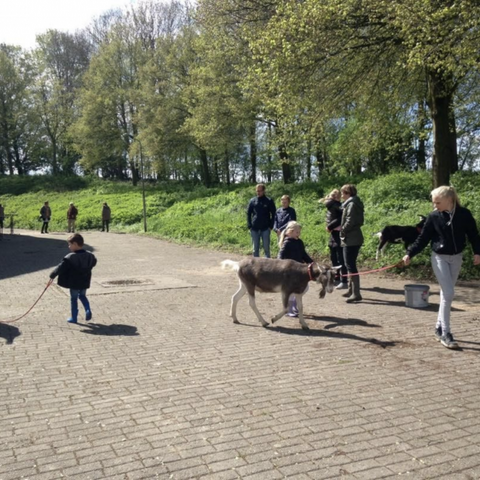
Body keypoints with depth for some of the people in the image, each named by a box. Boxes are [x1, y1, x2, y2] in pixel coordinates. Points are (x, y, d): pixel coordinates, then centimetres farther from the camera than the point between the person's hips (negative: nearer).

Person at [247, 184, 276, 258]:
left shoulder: (269, 201, 0)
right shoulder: (252, 201, 5)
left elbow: (273, 215, 1)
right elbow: (248, 214, 9)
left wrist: (271, 226, -7)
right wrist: (249, 226, 1)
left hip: (265, 229, -2)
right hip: (254, 229, 2)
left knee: (266, 247, 3)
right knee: (255, 248, 9)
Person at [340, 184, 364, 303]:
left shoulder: (351, 204, -14)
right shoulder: (353, 203, 17)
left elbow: (350, 222, -22)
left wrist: (342, 230, -7)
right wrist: (342, 227, 9)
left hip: (351, 240, -11)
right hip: (353, 239, 11)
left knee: (351, 266, -9)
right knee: (350, 265, 18)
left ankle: (356, 294, -7)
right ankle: (351, 290, 28)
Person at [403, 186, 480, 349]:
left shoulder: (464, 214, -6)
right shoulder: (434, 217, -9)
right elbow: (423, 238, -4)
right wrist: (410, 253, -11)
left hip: (456, 258, 2)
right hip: (439, 258, -2)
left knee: (446, 294, 10)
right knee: (448, 294, -10)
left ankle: (439, 327, 23)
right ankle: (445, 333, -3)